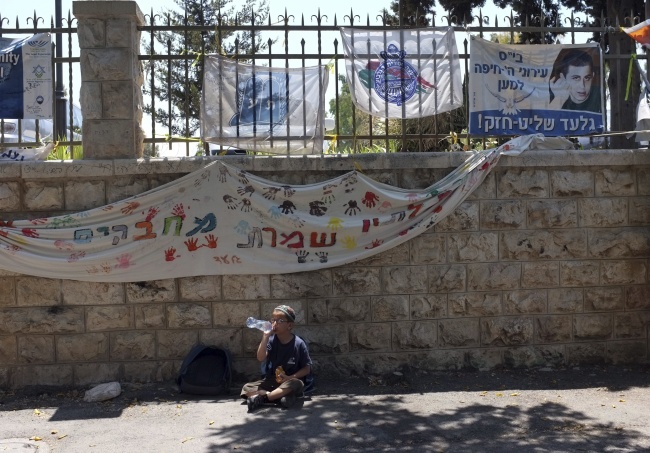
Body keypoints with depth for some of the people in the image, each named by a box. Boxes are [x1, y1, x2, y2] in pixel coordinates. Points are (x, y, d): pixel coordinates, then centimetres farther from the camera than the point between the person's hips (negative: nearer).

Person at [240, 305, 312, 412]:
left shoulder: (298, 343, -9)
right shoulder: (271, 339, -3)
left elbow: (307, 368, -6)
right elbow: (261, 358, -18)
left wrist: (290, 377, -20)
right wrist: (265, 336, -24)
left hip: (289, 382, -3)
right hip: (271, 381, 3)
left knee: (298, 384, -37)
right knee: (246, 388, -18)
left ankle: (261, 397, -33)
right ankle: (281, 396, -30)